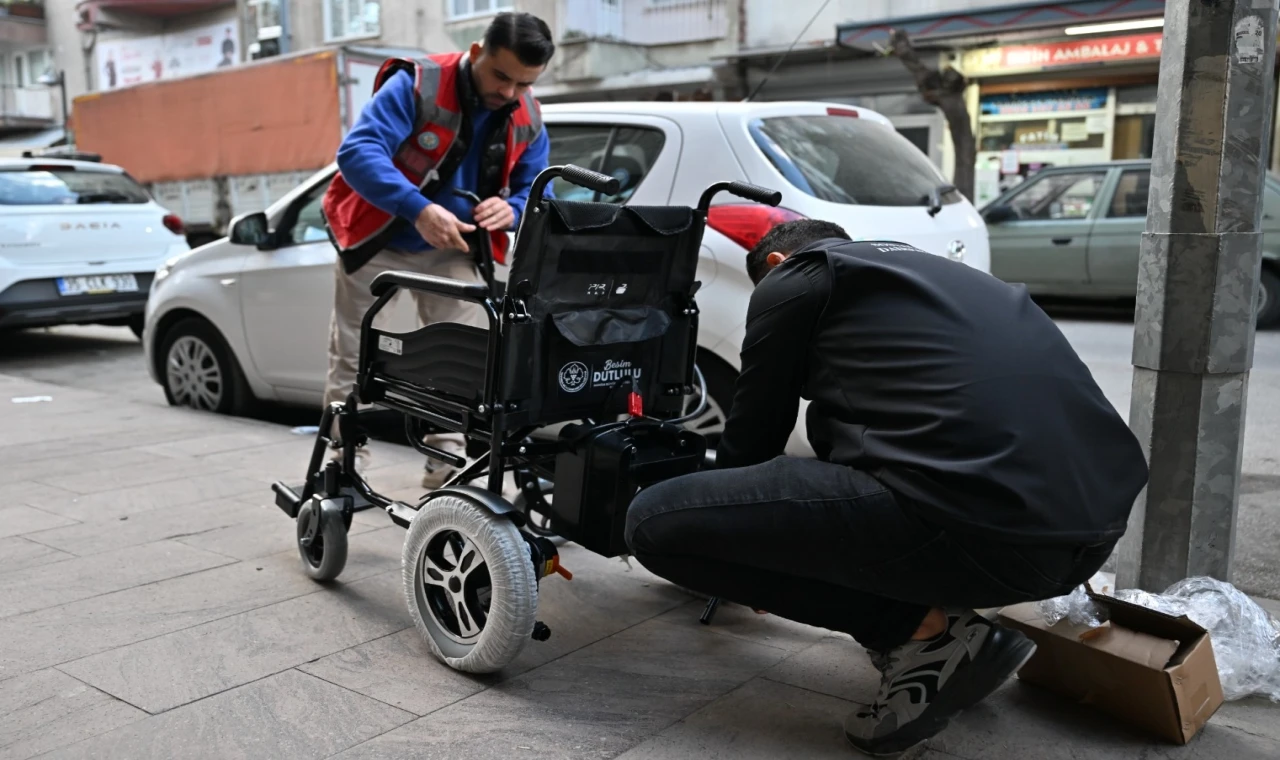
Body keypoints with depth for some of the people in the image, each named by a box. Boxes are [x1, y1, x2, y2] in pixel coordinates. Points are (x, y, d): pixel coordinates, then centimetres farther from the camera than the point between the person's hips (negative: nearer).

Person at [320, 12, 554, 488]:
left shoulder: (528, 120, -8)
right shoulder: (417, 84, -24)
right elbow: (358, 151, -35)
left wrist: (511, 209, -27)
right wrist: (419, 209, -50)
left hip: (451, 252, 3)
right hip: (377, 242, -3)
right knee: (351, 360, 6)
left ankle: (448, 463, 3)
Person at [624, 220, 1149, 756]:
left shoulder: (793, 279, 12)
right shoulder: (928, 272, 33)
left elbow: (755, 425, 20)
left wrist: (727, 567, 40)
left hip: (973, 521, -9)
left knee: (656, 522, 0)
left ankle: (926, 631, 0)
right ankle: (936, 608, 19)